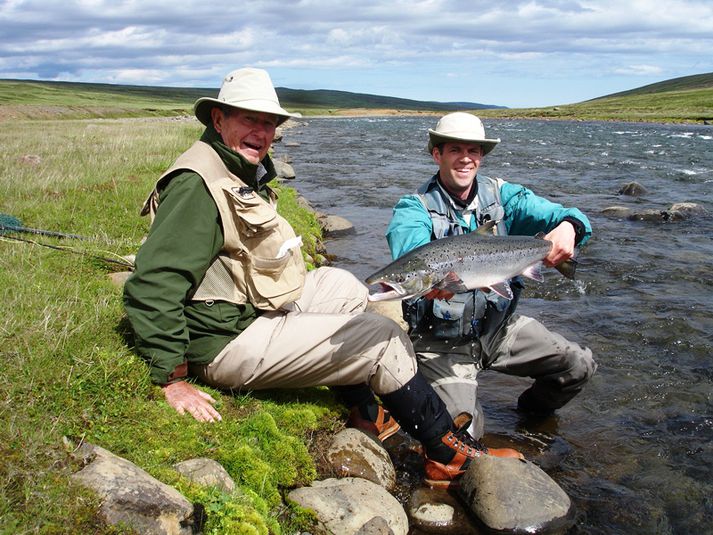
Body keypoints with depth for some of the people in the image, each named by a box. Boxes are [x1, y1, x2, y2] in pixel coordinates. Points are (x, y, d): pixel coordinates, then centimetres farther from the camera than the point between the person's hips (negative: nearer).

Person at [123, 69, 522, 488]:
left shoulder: (246, 171, 11)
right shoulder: (197, 184, -22)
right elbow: (152, 287, -27)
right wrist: (172, 378, -25)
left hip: (256, 308, 11)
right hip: (228, 344, -11)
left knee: (345, 287, 22)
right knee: (386, 341, -9)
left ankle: (365, 414, 21)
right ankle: (449, 453, 8)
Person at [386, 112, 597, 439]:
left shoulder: (501, 195, 0)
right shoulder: (415, 208, -12)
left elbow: (557, 214, -12)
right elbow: (411, 251, -34)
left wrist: (569, 225, -37)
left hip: (499, 326, 4)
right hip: (441, 341, -4)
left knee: (579, 366, -4)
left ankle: (531, 413, 27)